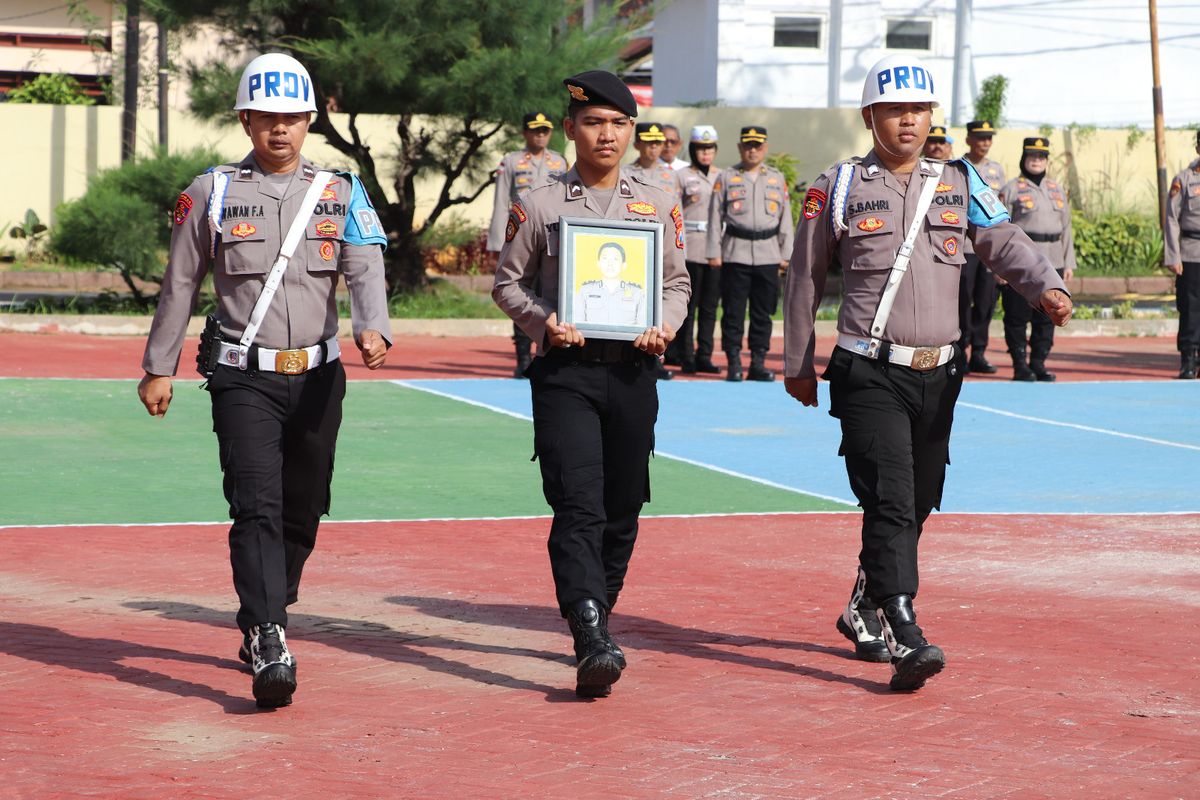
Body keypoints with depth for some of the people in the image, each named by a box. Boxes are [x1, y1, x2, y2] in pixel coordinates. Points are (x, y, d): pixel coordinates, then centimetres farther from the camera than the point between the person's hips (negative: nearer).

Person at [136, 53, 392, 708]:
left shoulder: (341, 193, 7)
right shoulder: (211, 193, 4)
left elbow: (365, 268, -7)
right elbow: (178, 285, 9)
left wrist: (373, 329, -27)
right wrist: (158, 369, 9)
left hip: (317, 376, 3)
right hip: (243, 377, -3)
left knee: (301, 512, 9)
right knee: (257, 506, -16)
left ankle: (259, 627, 27)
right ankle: (269, 643, -24)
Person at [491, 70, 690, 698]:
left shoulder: (658, 205, 9)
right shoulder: (539, 204, 2)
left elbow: (677, 283, 16)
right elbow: (507, 281, 7)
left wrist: (664, 327, -5)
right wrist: (543, 322, -11)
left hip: (633, 371, 3)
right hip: (565, 371, -3)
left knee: (623, 510, 8)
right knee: (578, 506, -15)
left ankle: (595, 621, 26)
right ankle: (593, 644, -24)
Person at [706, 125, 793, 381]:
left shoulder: (778, 179, 13)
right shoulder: (726, 178, 6)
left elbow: (785, 218, 14)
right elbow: (715, 216, 3)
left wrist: (786, 254, 8)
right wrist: (714, 253, -3)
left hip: (768, 254, 2)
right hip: (735, 253, -2)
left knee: (763, 313, 4)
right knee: (733, 312, -2)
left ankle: (758, 363, 9)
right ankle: (734, 363, 2)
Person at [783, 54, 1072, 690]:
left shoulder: (959, 183, 10)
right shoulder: (838, 188, 1)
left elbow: (1004, 243, -2)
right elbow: (805, 277, 8)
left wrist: (1045, 286, -23)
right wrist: (797, 364, 11)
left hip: (938, 374, 4)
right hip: (869, 375, -4)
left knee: (916, 505, 11)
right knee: (890, 501, -16)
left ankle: (863, 610, 32)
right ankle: (905, 638, -23)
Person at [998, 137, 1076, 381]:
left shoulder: (1057, 190, 16)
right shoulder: (1011, 190, 0)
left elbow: (1066, 227, 18)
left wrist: (1069, 262, 13)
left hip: (1052, 263, 5)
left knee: (1047, 318, 6)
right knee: (1018, 317, -3)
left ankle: (1038, 363, 14)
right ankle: (1020, 365, 4)